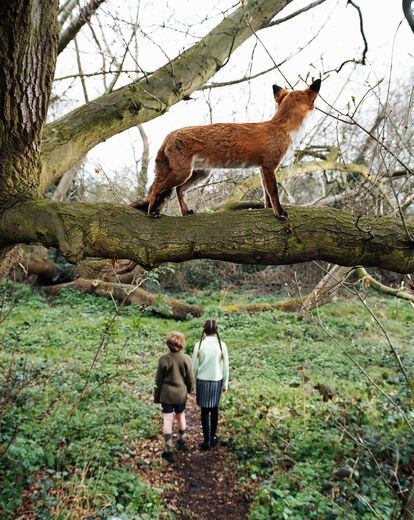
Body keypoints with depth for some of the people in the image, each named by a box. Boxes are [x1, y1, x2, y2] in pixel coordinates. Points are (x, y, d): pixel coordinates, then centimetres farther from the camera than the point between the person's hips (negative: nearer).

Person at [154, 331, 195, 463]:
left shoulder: (163, 359, -15)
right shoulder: (186, 359, -13)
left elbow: (158, 380, -7)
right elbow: (190, 378, -3)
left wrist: (156, 396, 6)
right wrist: (190, 389, 18)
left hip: (166, 394, -2)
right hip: (181, 394, 2)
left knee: (167, 420, 5)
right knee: (181, 416, 22)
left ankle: (168, 451, 8)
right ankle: (181, 441, 38)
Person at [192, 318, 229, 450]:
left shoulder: (199, 345, -12)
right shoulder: (222, 345, -10)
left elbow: (194, 366, -5)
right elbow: (225, 366, -3)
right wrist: (225, 384, 8)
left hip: (202, 381, -1)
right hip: (217, 381, 1)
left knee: (205, 411, 10)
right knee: (214, 409, 20)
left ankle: (207, 441, 17)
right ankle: (213, 437, 31)